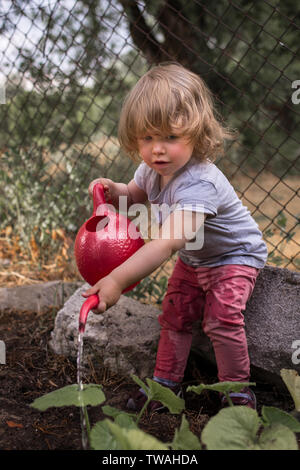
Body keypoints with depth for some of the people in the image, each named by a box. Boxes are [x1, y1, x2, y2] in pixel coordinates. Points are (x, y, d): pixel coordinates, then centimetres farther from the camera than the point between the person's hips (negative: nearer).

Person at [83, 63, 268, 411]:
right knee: (174, 315, 8)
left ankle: (237, 391, 4)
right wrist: (114, 191, -17)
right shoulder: (152, 168, -15)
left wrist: (118, 280, -60)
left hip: (235, 255, -8)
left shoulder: (197, 183, -41)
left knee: (221, 319, -19)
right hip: (191, 259, 8)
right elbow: (137, 193, 9)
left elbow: (169, 242, -53)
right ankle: (166, 381, 26)